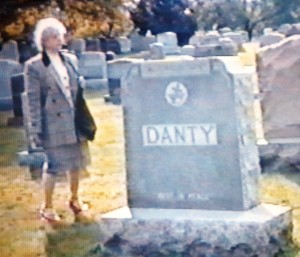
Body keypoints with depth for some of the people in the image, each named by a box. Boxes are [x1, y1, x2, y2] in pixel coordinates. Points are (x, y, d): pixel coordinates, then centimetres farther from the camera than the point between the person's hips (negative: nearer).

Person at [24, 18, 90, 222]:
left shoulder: (68, 60, 5)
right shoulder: (34, 66, -11)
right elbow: (33, 101, -10)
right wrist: (35, 131, -12)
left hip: (74, 122, 5)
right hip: (53, 125, -5)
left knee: (75, 161, 14)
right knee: (53, 165, 2)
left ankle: (74, 199, 34)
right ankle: (47, 207, 18)